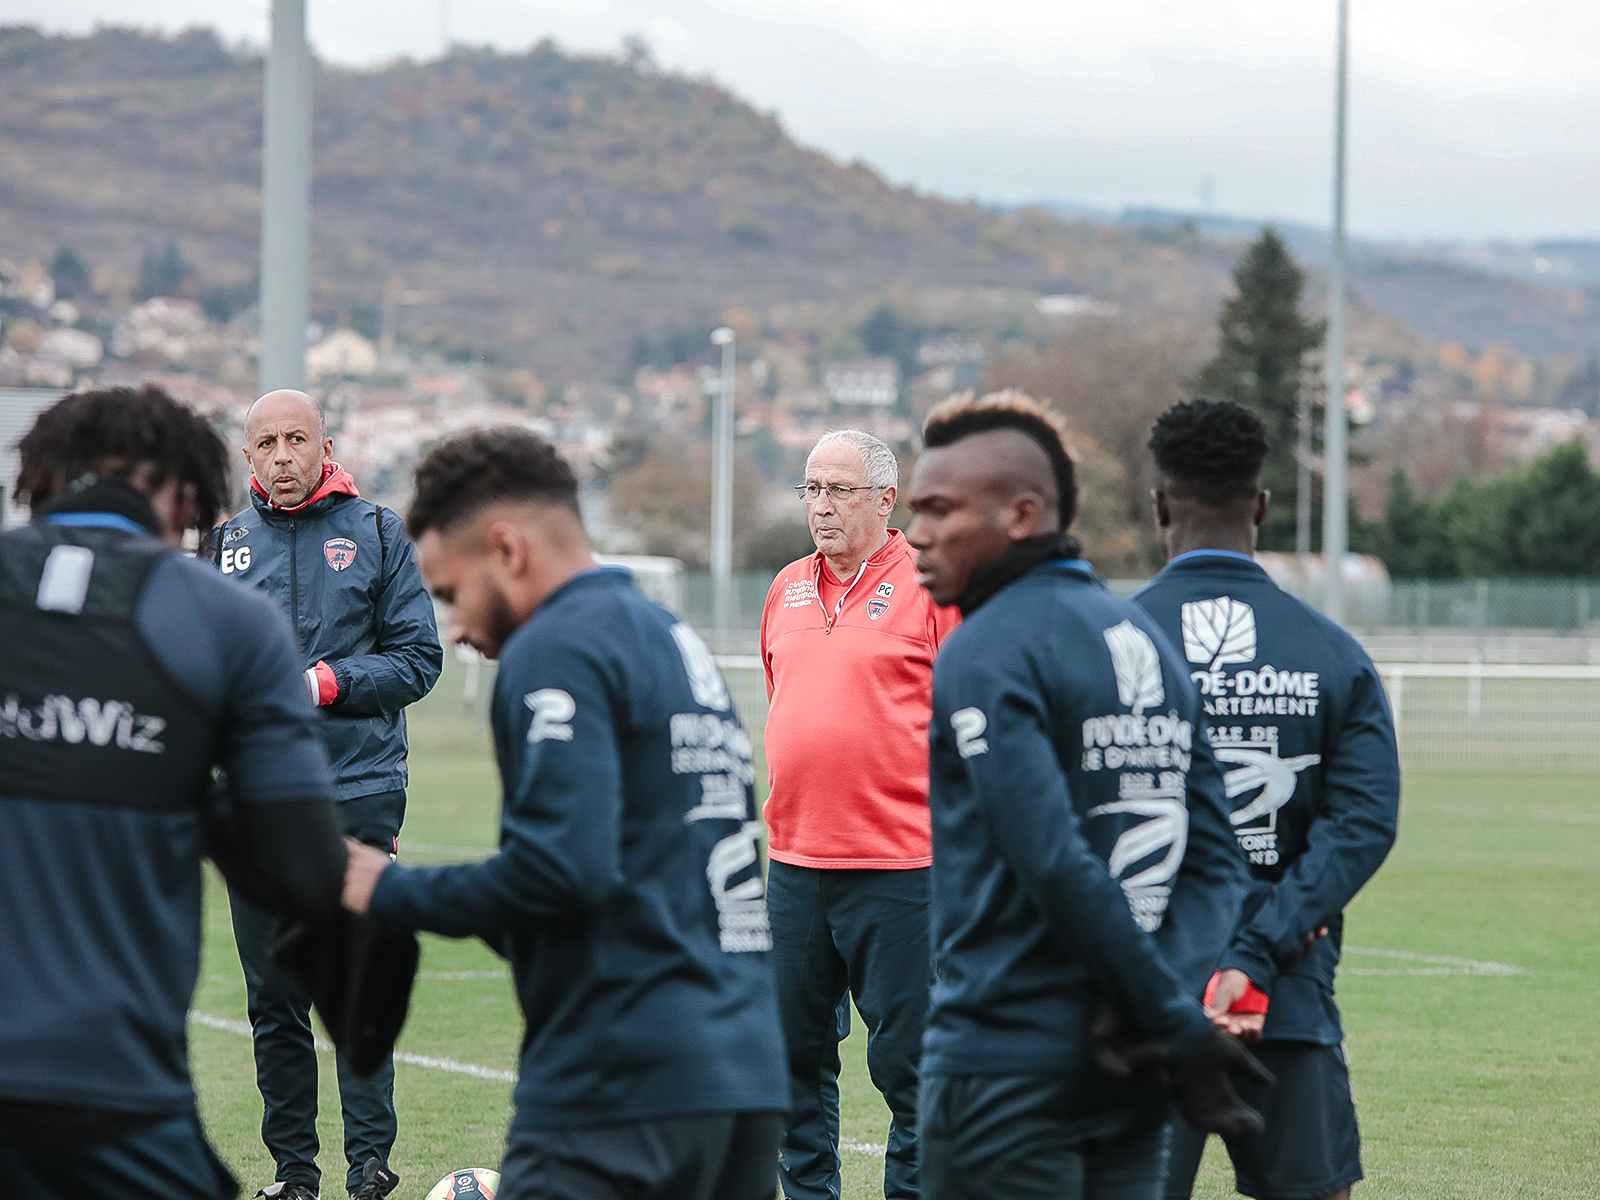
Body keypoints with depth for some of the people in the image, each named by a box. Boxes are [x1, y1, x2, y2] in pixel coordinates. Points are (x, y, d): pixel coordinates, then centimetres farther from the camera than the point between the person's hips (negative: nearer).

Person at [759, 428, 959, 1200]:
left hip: (898, 867, -6)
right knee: (797, 1054, 9)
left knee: (906, 1058, -2)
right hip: (794, 866, 6)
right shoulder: (789, 589, 14)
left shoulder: (929, 586, -5)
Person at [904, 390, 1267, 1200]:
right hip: (1124, 1075, 7)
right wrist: (1167, 1009, -7)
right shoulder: (1147, 640, 13)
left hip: (1006, 1064, -7)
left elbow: (1057, 867, -19)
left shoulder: (984, 655, -10)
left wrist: (1172, 1019, -14)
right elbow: (1216, 864, 6)